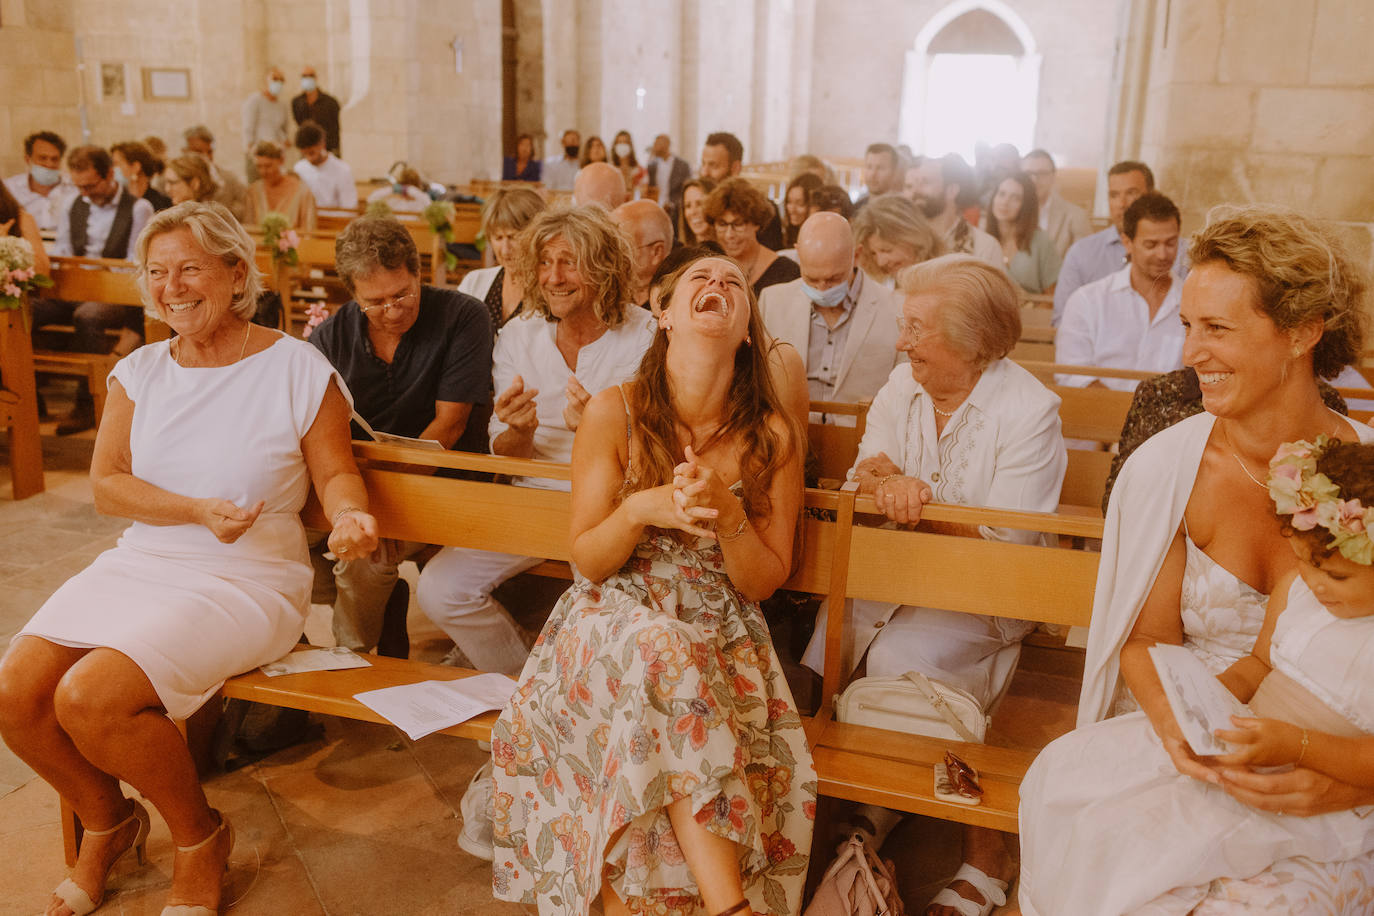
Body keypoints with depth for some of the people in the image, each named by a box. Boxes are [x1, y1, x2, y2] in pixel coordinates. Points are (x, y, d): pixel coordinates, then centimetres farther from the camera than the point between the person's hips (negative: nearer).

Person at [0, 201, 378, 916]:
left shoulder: (297, 369, -5)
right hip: (139, 564, 6)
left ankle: (200, 836, 5)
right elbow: (106, 483, 2)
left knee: (91, 697, -23)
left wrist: (351, 516, -24)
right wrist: (198, 511, -15)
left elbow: (336, 473, 0)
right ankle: (107, 821, 19)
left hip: (246, 581, -5)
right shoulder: (139, 372, 8)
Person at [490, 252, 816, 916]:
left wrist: (726, 512, -18)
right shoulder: (614, 413, -4)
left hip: (723, 638, 1)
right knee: (665, 653, -35)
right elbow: (587, 561, 0)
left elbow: (763, 582, 2)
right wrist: (640, 510, -21)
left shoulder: (772, 435, -1)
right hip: (614, 625, -1)